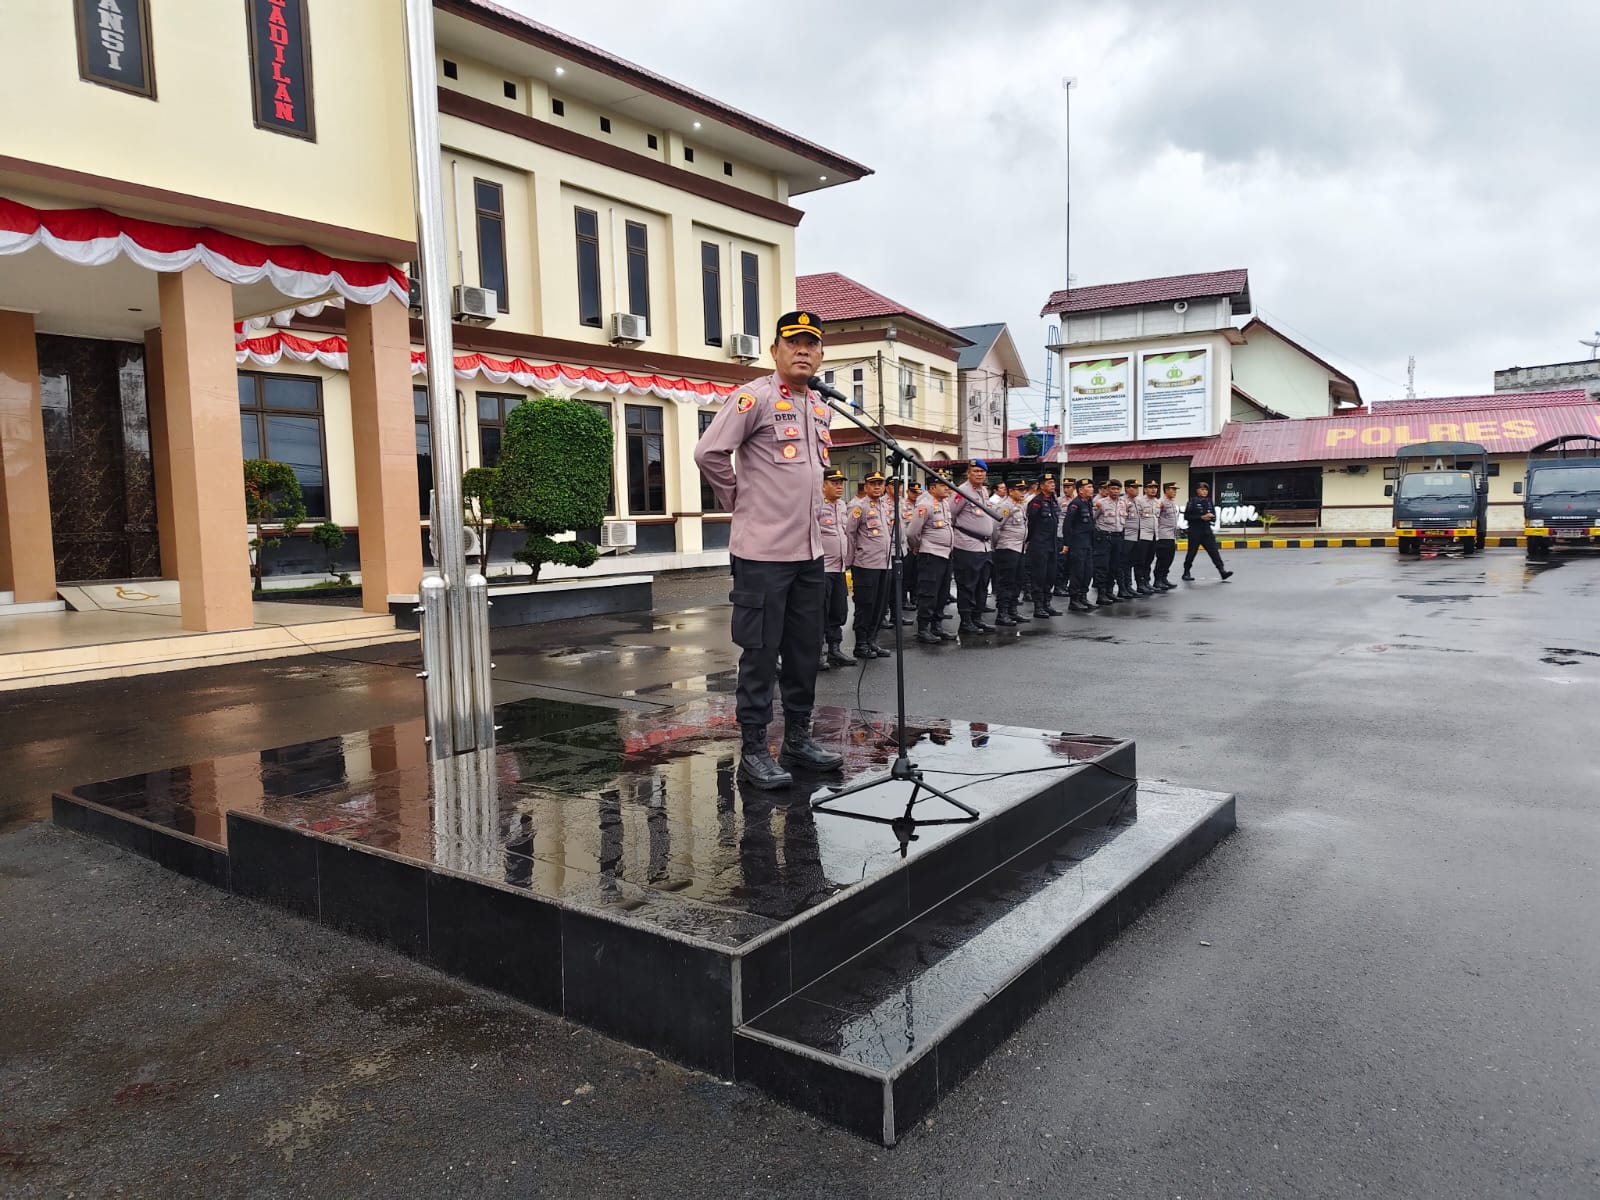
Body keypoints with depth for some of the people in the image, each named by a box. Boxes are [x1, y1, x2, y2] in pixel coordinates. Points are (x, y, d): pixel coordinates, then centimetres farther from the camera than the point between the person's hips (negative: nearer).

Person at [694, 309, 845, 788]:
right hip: (764, 551, -7)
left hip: (810, 551, 8)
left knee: (804, 651, 13)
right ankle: (753, 749, 9)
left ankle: (798, 739, 25)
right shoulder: (754, 397, -9)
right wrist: (740, 502, -4)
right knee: (761, 654, -1)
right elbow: (709, 453, -14)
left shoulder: (820, 406, 14)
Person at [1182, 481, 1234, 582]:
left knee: (1214, 551, -5)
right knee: (1192, 553, 3)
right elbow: (1186, 516, -12)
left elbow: (1213, 515, 18)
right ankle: (1186, 573, 15)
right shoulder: (1192, 502, -6)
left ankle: (1222, 571, -11)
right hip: (1195, 532, -4)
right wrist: (1201, 517, -17)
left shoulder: (1209, 502, 10)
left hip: (1207, 532, 4)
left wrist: (1211, 516, -7)